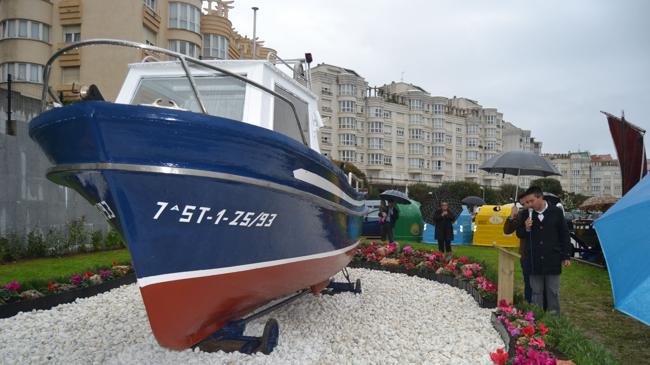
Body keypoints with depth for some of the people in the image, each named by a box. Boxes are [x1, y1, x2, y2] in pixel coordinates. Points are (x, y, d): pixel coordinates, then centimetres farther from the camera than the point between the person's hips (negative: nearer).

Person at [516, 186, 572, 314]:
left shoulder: (556, 212, -3)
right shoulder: (527, 214, 0)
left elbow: (564, 235, 3)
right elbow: (519, 234, 9)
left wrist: (566, 256, 2)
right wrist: (526, 228, -13)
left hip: (553, 260, -1)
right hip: (534, 261, 2)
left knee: (553, 293, 9)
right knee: (536, 292, 11)